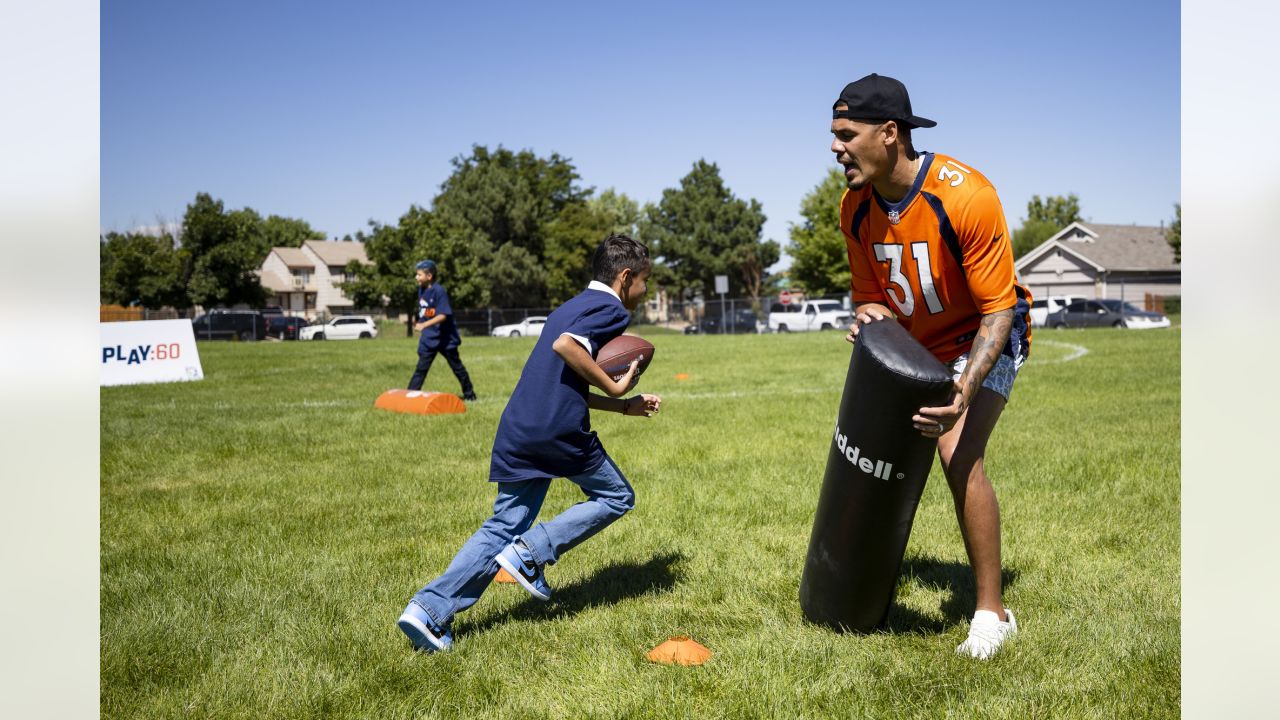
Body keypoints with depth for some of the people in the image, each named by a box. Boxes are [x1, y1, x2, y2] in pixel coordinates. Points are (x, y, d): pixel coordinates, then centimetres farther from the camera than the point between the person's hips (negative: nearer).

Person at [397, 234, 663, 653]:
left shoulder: (573, 307, 26)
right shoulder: (611, 308, -2)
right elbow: (565, 345, -22)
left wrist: (624, 407, 31)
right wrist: (614, 387, -12)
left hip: (517, 431, 8)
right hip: (560, 431, -8)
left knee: (504, 527, 11)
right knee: (617, 497, 14)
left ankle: (430, 609, 0)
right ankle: (532, 552, 0)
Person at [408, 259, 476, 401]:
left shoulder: (439, 291, -19)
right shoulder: (421, 290, 4)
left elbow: (443, 315, -26)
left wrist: (424, 325, -33)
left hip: (445, 337, -5)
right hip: (428, 338, 5)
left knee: (457, 367, 10)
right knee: (421, 368, -3)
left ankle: (469, 393, 24)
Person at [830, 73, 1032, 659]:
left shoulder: (965, 197, -29)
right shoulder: (856, 208, -10)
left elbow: (998, 309, -26)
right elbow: (869, 293, 3)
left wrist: (964, 392, -40)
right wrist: (867, 316, -23)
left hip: (982, 340, -6)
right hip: (911, 347, 6)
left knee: (958, 450, -25)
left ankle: (991, 612, -11)